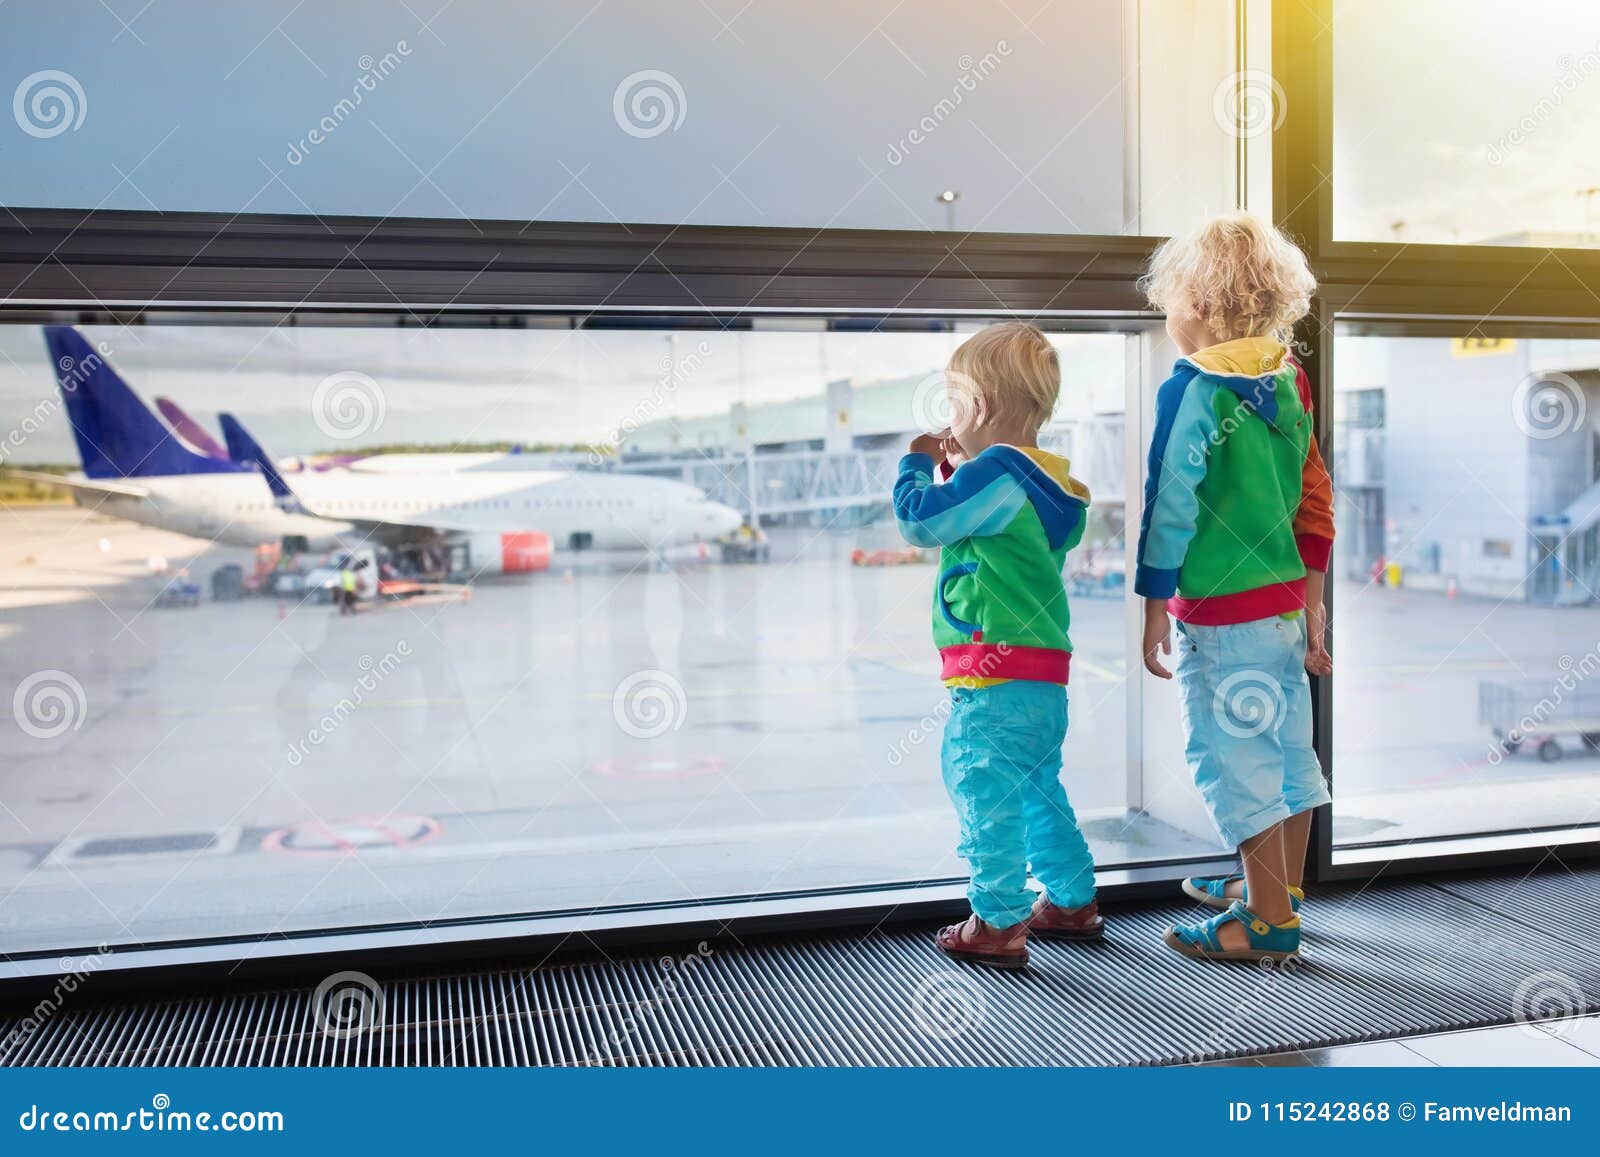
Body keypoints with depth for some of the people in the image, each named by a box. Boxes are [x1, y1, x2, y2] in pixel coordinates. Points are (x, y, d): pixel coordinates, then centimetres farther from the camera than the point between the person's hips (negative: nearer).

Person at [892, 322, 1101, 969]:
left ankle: (998, 923, 2)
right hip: (1044, 676, 10)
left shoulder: (996, 471, -15)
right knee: (1037, 788, 21)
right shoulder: (1044, 479, 15)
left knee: (983, 790, -3)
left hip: (995, 675, -10)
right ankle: (1072, 902, 32)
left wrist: (917, 464, 1)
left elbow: (919, 522, -16)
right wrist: (954, 471, 19)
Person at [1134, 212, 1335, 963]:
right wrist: (1310, 603, 19)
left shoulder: (1191, 390, -13)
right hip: (1286, 601, 8)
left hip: (1220, 612, -8)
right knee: (1287, 745, 17)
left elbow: (1171, 504, -14)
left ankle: (1269, 922, 6)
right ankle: (1280, 886, 34)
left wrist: (1155, 608, -7)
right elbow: (1313, 497, 13)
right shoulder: (1287, 384, 9)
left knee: (1231, 759, 0)